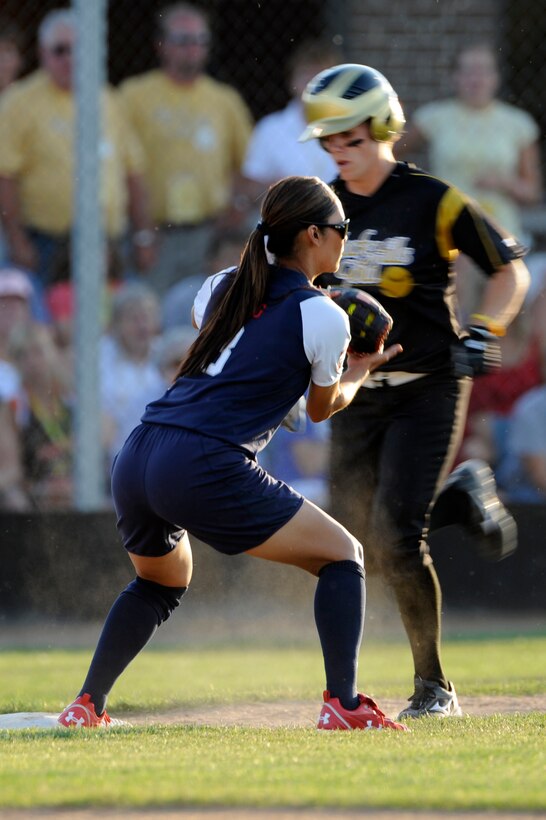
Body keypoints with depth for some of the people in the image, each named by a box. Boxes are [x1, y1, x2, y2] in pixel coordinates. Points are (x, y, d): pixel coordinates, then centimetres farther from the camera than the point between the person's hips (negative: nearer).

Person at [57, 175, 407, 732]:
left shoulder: (222, 288, 19)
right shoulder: (323, 316, 0)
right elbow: (322, 408, 16)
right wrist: (358, 372, 36)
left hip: (136, 459, 7)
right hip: (205, 471, -7)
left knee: (161, 581, 33)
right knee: (342, 556, 8)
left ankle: (85, 706, 25)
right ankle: (343, 704, -5)